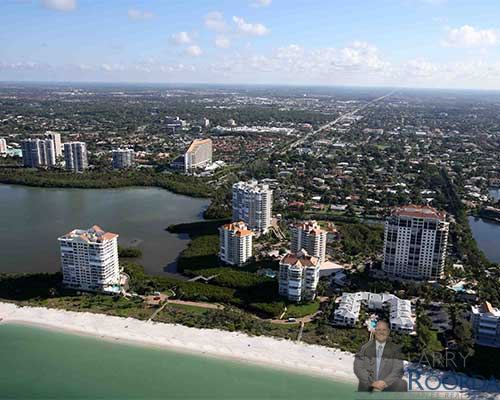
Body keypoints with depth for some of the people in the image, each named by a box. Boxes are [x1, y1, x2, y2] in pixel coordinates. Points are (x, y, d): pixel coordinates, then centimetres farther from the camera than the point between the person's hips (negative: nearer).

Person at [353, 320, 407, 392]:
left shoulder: (395, 349, 5)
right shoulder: (365, 348, 4)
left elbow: (398, 370, -3)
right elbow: (358, 368, -3)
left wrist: (385, 382, -18)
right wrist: (372, 383, -15)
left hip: (387, 386, 0)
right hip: (367, 388, 0)